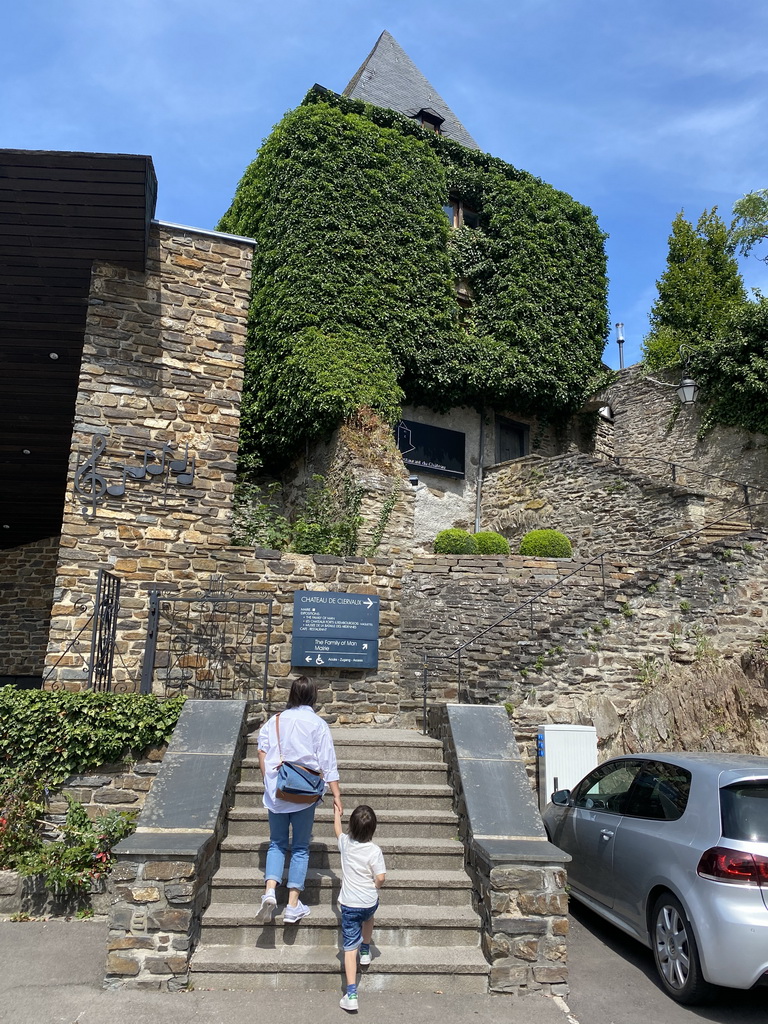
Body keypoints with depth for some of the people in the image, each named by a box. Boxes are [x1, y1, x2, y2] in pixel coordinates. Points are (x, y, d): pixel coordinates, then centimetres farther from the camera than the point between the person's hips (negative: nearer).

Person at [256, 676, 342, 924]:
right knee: (300, 847, 8)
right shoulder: (318, 724, -3)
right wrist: (336, 795, -3)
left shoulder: (275, 720, 5)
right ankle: (293, 906, 10)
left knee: (277, 843, 14)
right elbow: (328, 763, -5)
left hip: (276, 791, 2)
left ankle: (270, 891, -5)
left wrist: (267, 781, 9)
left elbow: (262, 751, 1)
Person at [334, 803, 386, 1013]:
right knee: (368, 918, 36)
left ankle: (351, 995, -5)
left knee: (350, 948, 1)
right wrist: (374, 887, 5)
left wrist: (337, 813, 33)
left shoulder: (345, 843, -7)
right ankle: (366, 952, 50)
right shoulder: (374, 851, -16)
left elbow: (338, 830, 16)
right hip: (370, 901, 0)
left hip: (349, 904, 0)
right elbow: (380, 878, -18)